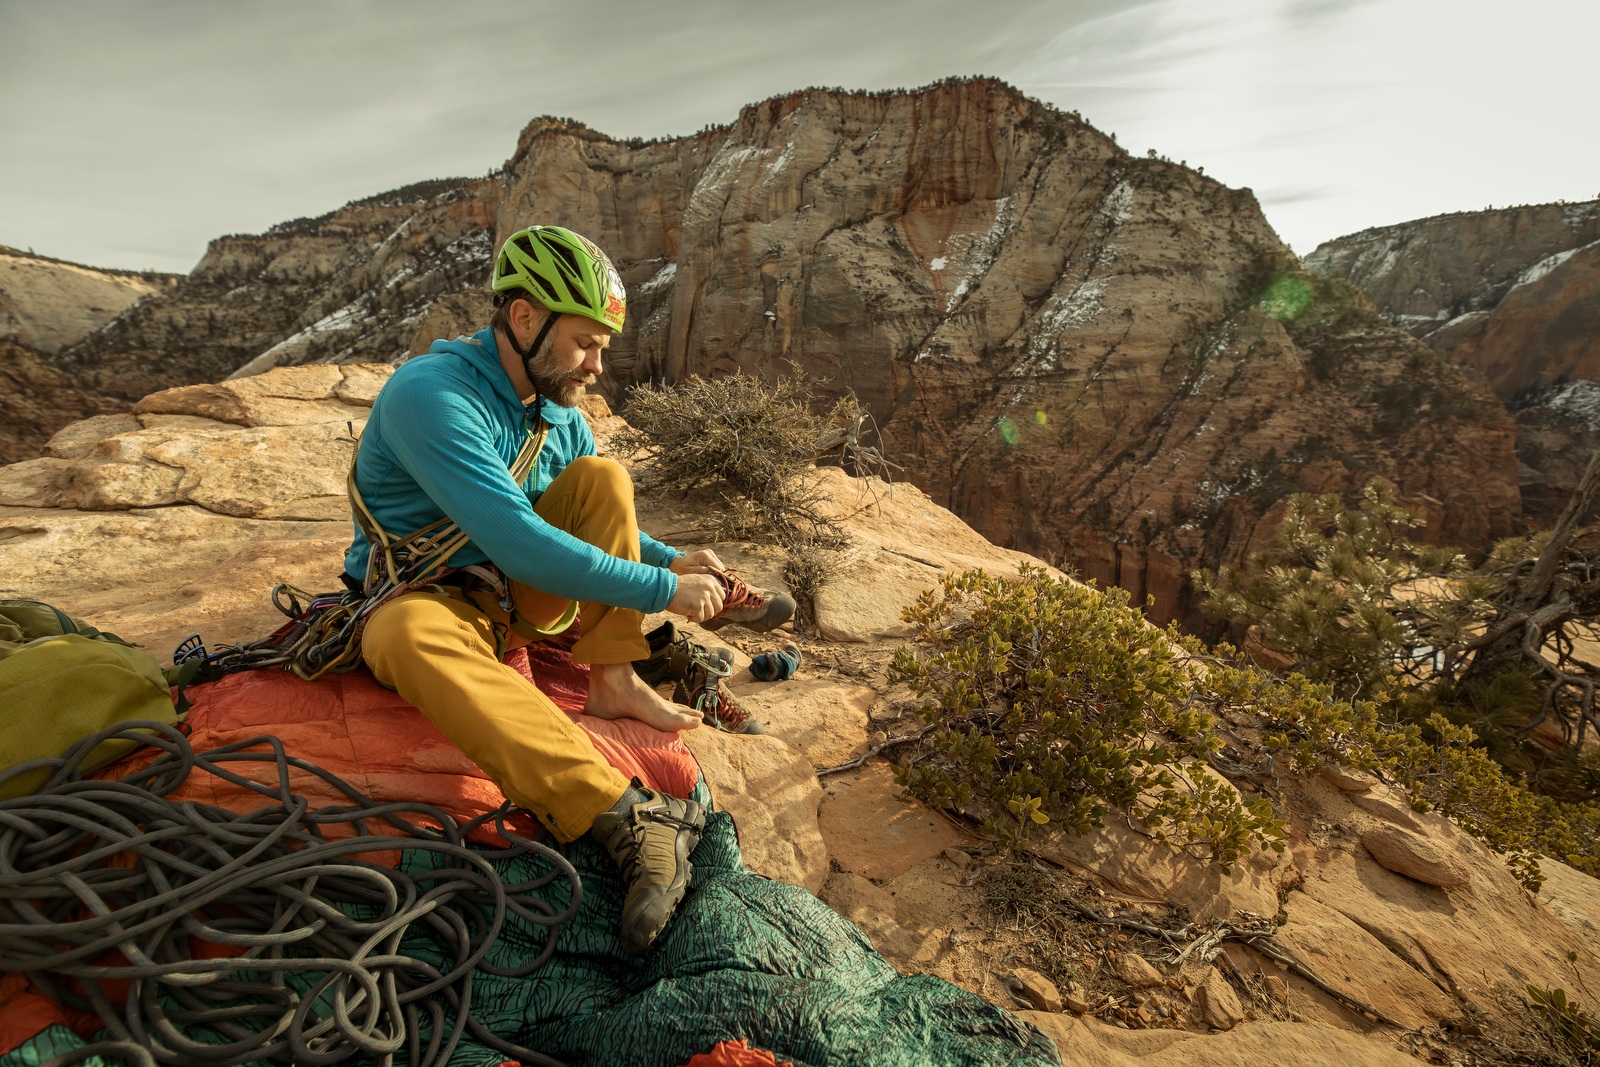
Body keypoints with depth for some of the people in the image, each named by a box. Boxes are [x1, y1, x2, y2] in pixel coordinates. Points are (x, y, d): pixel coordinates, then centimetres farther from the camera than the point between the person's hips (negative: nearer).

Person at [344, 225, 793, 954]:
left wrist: (673, 561, -7)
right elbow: (517, 544, -33)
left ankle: (616, 681, -18)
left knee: (603, 478, -10)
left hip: (514, 597, 6)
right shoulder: (431, 394, -24)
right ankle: (628, 818, -47)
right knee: (408, 633, -41)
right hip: (423, 598, -6)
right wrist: (662, 590, -29)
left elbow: (604, 523, 12)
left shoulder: (559, 416, 0)